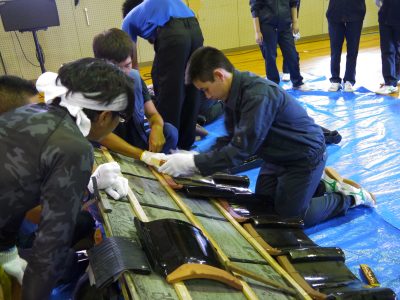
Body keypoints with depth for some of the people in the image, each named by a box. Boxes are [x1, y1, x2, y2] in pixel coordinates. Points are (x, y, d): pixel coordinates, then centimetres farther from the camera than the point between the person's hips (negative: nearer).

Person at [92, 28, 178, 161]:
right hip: (110, 149, -3)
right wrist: (143, 155, -34)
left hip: (137, 139, 4)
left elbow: (153, 114, 0)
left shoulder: (134, 77, -4)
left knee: (169, 131, -22)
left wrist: (157, 127, -26)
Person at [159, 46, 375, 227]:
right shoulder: (234, 92, -6)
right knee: (263, 202, 17)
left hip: (305, 156, -9)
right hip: (280, 155, 9)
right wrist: (198, 160, -15)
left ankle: (349, 197, 18)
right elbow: (231, 140, -2)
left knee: (290, 217, 1)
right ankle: (315, 183, 30)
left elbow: (241, 149, -36)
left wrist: (193, 163, -33)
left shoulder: (258, 96, -35)